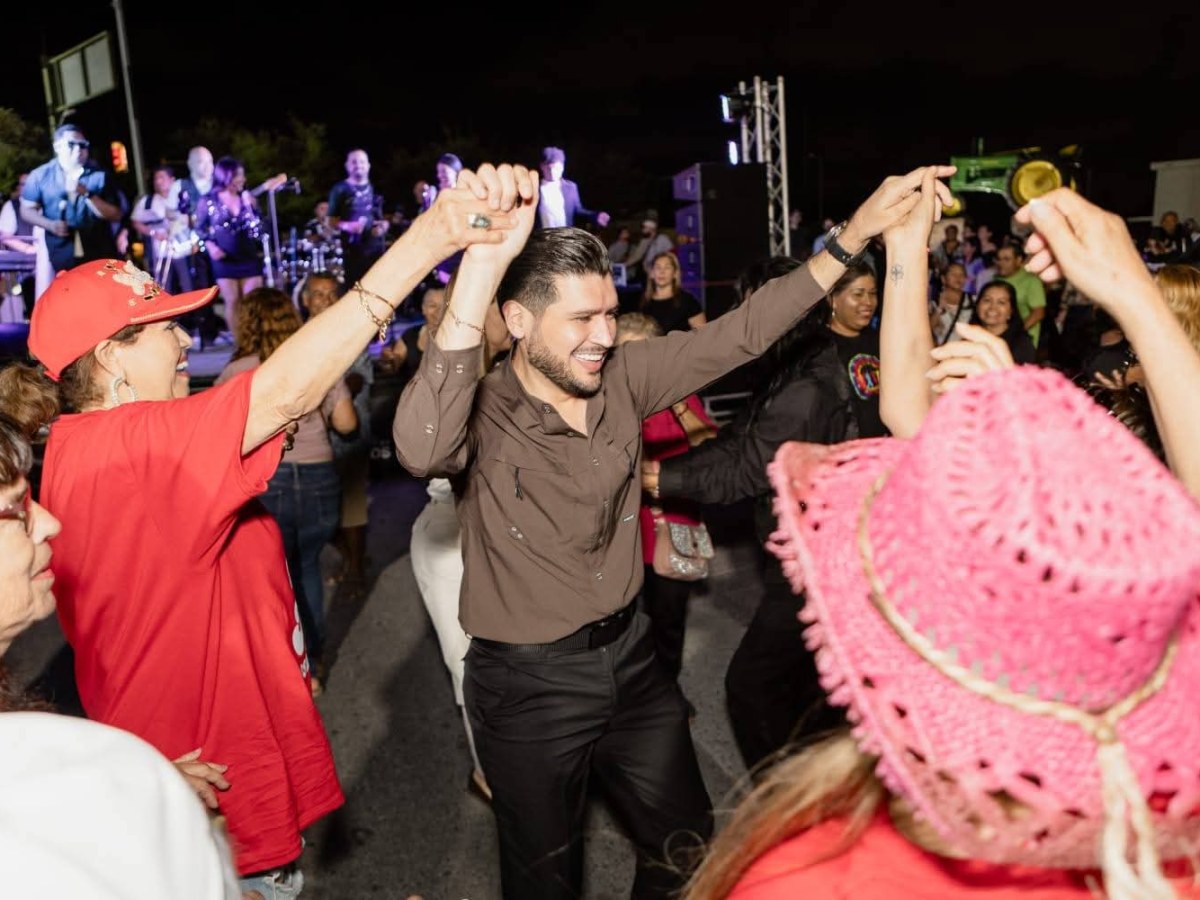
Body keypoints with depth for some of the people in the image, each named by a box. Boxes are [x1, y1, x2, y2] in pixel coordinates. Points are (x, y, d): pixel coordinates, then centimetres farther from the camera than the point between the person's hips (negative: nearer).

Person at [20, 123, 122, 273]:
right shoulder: (40, 175, 3)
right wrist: (50, 225, -11)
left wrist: (87, 194, -18)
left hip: (99, 257, 0)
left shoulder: (99, 175, 1)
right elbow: (27, 210, 8)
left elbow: (115, 215, -5)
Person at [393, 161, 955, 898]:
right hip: (528, 684, -4)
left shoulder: (623, 381, -7)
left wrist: (856, 233, -8)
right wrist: (482, 265, -53)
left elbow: (739, 335, -3)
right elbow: (421, 448, -45)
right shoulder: (482, 414, -22)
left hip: (630, 655, 5)